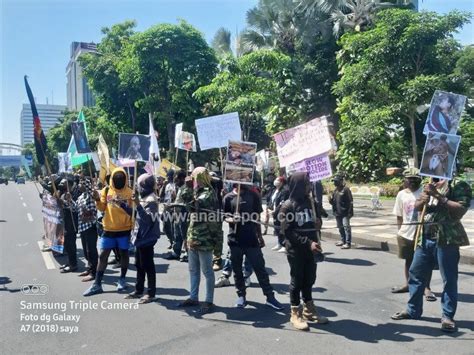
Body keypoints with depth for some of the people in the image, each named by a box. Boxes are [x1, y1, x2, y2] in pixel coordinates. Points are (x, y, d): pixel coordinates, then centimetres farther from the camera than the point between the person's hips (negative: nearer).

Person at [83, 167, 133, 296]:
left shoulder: (130, 192, -5)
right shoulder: (106, 191, 2)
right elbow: (102, 208, 2)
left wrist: (133, 227, -12)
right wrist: (98, 199, -16)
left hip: (124, 229, -2)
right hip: (109, 229, 2)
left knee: (124, 254, 12)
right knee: (102, 255, 4)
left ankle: (122, 279, 29)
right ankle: (97, 284, 12)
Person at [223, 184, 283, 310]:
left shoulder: (253, 196, 4)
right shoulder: (228, 197, 0)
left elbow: (257, 217, 10)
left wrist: (260, 236, 13)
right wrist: (232, 219, -23)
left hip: (251, 239, 0)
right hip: (235, 239, 0)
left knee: (260, 268, 3)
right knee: (237, 269, 9)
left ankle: (270, 297, 10)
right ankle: (241, 295, 24)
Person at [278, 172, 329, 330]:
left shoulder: (310, 201, 6)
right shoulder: (288, 205, -13)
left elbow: (317, 218, 19)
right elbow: (287, 231, -17)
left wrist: (318, 221, -6)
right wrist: (308, 242, -22)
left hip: (310, 248, 6)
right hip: (295, 249, -5)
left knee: (309, 279, 15)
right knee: (297, 281, 5)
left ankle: (309, 310, 31)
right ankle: (295, 314, 20)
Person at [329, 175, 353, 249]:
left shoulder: (345, 189, -10)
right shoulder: (335, 190, 15)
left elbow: (350, 201, -13)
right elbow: (333, 202, 22)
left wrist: (350, 212, -17)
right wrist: (331, 200, -2)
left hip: (345, 213, -8)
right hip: (337, 212, 8)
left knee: (346, 227, -9)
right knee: (340, 227, 16)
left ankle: (348, 243, -7)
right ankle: (343, 240, 29)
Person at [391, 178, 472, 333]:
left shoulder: (460, 185, -4)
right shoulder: (431, 184, 16)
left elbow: (460, 210, -16)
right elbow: (417, 206, 13)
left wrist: (438, 196, -19)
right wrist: (424, 199, -9)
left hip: (446, 239, -6)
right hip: (425, 238, 6)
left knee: (449, 279, 2)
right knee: (415, 274, 11)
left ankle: (447, 316, 15)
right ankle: (413, 310, 24)